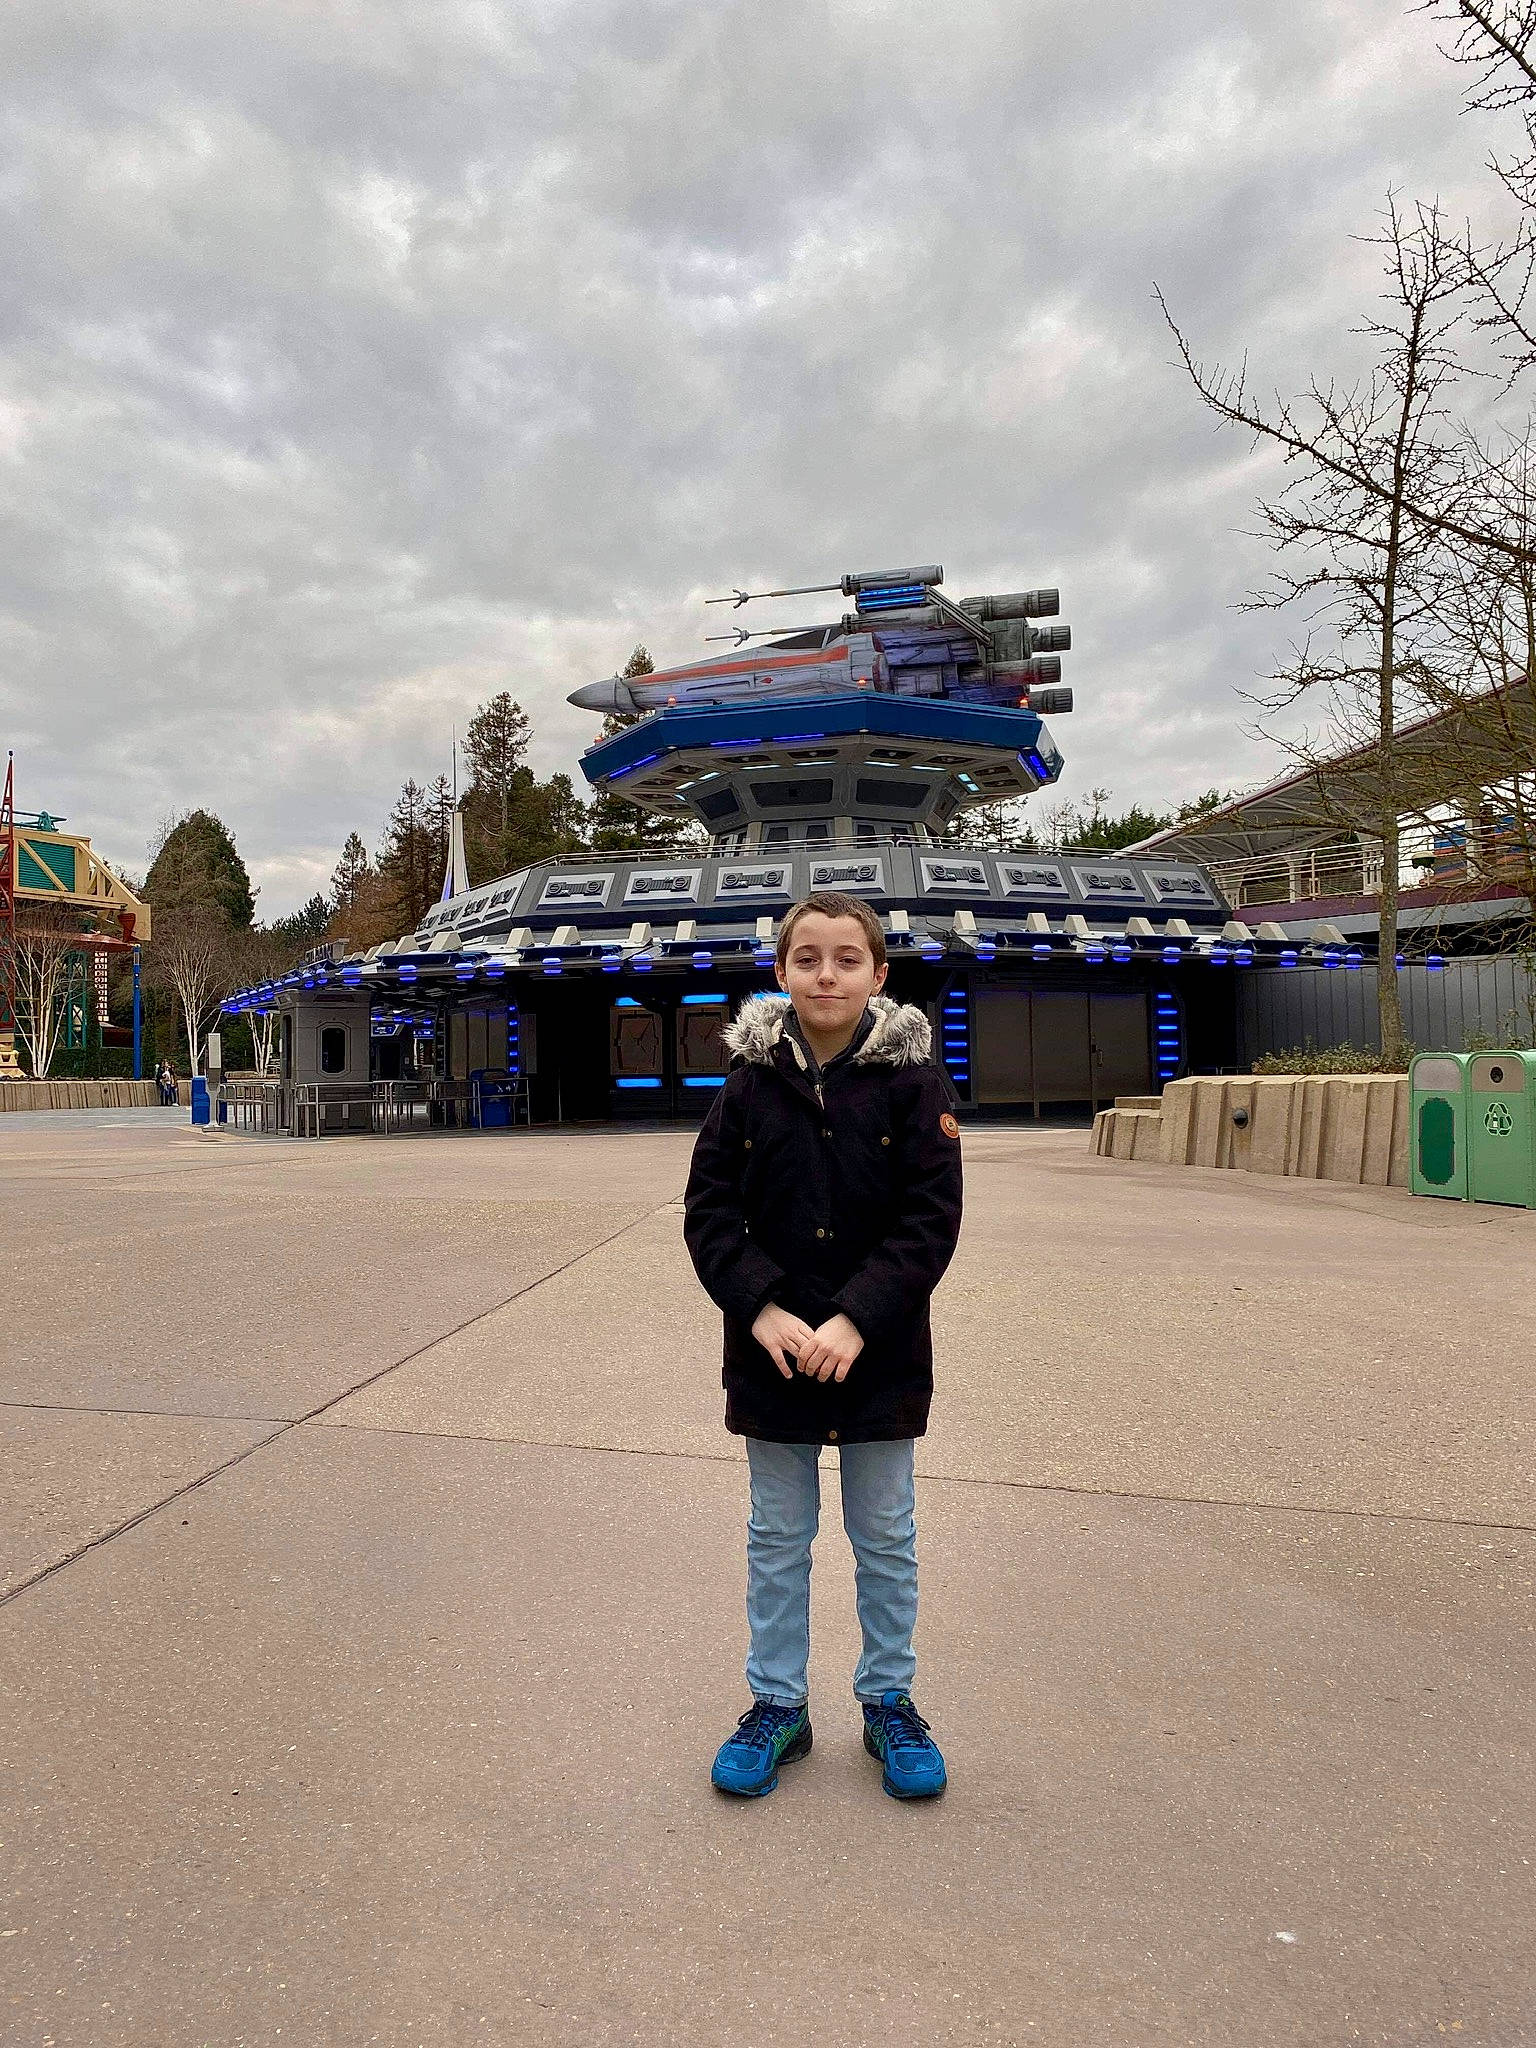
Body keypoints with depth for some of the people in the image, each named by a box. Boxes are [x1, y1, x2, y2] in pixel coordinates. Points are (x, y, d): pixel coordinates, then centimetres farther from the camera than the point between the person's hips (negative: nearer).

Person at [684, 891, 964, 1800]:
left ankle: (889, 1700, 35)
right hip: (771, 1351, 1)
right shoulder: (752, 1080, -3)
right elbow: (709, 1209, -3)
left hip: (881, 1352, -1)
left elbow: (932, 1218, -11)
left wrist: (856, 1319, -20)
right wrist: (762, 1309, -16)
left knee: (886, 1537, 15)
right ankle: (778, 1704, 33)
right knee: (778, 1536, 15)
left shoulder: (913, 1077, -8)